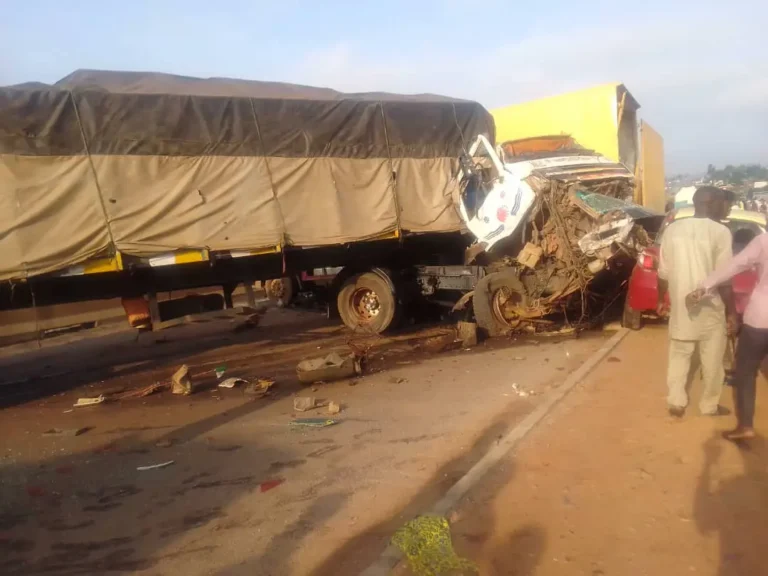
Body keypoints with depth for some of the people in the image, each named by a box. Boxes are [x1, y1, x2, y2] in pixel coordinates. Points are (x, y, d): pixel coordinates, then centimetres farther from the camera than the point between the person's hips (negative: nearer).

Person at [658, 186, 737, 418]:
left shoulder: (672, 229, -2)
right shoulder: (720, 232, -15)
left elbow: (664, 273, 3)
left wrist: (661, 299, 16)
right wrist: (731, 311, -5)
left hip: (681, 305, 4)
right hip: (710, 308, -3)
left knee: (679, 356, 16)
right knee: (712, 361, 13)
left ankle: (676, 403, 21)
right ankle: (710, 405, 25)